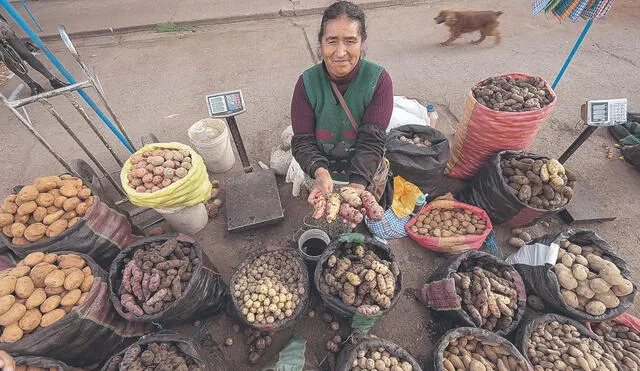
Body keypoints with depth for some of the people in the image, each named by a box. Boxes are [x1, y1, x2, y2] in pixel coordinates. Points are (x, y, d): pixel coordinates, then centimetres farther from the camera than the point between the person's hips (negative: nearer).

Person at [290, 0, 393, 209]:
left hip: (367, 174, 0)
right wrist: (320, 173, -40)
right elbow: (303, 141, -19)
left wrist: (357, 185, -41)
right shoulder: (307, 83, -15)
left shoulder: (378, 80, -18)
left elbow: (372, 141, -25)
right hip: (319, 174, 1)